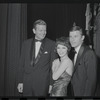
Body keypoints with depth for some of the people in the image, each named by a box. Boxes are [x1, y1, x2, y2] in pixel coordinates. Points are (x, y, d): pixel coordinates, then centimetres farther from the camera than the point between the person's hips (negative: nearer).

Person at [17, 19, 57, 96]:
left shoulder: (52, 44, -4)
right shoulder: (26, 43, 6)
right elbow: (22, 64, 8)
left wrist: (51, 84, -7)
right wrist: (20, 81, 6)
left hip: (43, 83, -2)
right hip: (27, 82, 3)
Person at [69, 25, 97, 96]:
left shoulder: (89, 53, -17)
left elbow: (91, 79, -19)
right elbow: (74, 76, 10)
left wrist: (86, 95, -20)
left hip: (84, 93, -7)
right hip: (73, 92, 7)